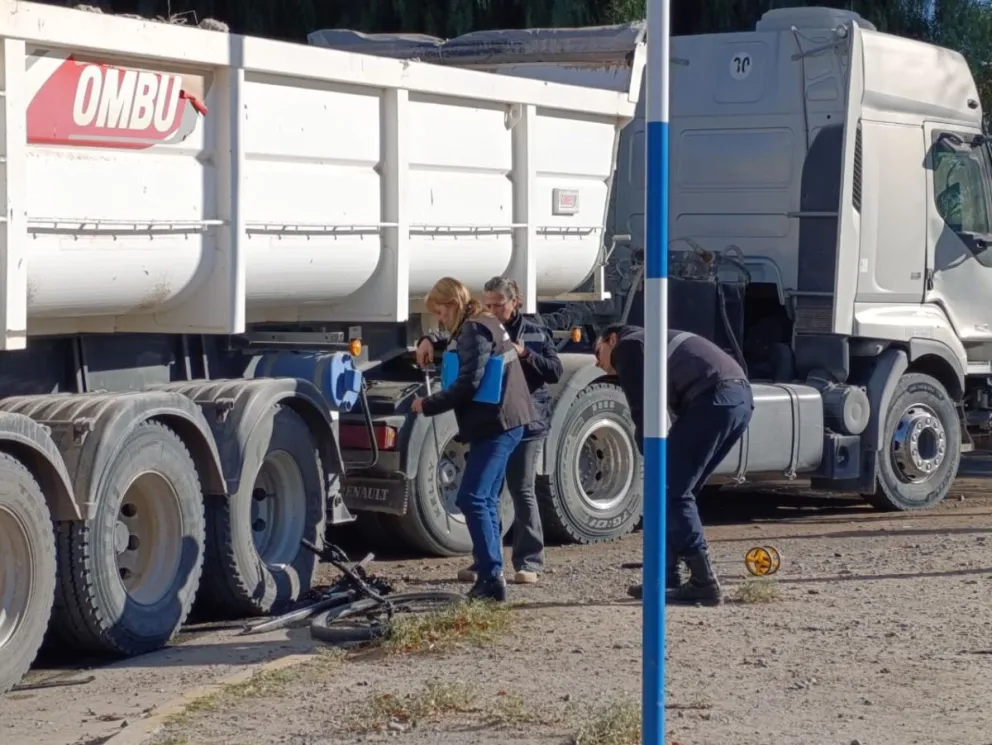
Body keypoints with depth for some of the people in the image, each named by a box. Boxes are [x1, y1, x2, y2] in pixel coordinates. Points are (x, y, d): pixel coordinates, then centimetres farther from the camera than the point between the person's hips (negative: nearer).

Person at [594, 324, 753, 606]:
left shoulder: (627, 346, 9)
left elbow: (642, 411, 0)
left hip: (714, 398, -9)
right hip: (742, 397, 9)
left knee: (669, 492, -3)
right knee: (675, 489, 17)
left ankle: (704, 584, -7)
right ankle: (666, 579, 19)